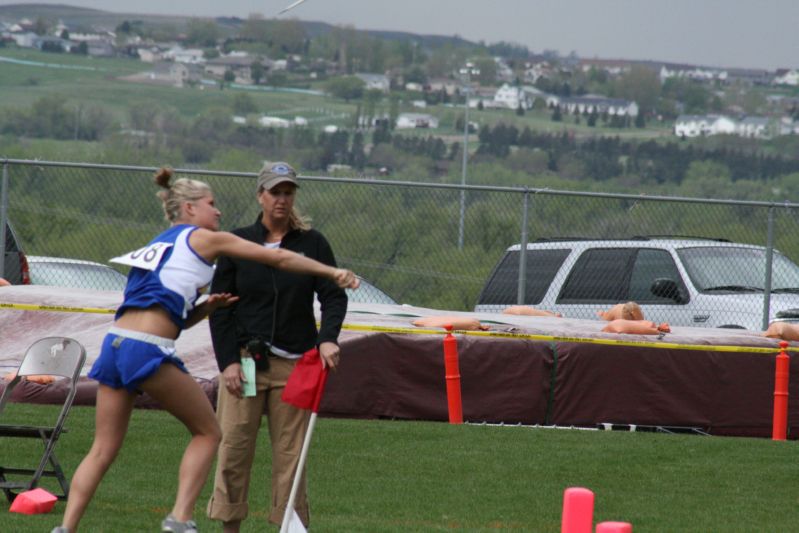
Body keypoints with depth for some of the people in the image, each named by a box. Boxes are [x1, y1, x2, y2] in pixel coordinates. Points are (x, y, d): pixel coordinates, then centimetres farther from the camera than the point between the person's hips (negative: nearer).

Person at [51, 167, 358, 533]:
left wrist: (205, 308, 16)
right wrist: (332, 273, 13)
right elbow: (279, 259, 8)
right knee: (207, 433, 9)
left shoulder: (158, 246, 26)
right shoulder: (202, 239, 6)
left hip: (114, 343, 7)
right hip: (148, 352, -7)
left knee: (103, 451, 8)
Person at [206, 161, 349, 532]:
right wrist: (227, 360, -4)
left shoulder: (312, 243, 5)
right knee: (233, 448, -4)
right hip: (244, 359, 0)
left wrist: (328, 338, -19)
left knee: (290, 453, -1)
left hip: (294, 362, 0)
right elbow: (219, 306, 5)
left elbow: (334, 295, 0)